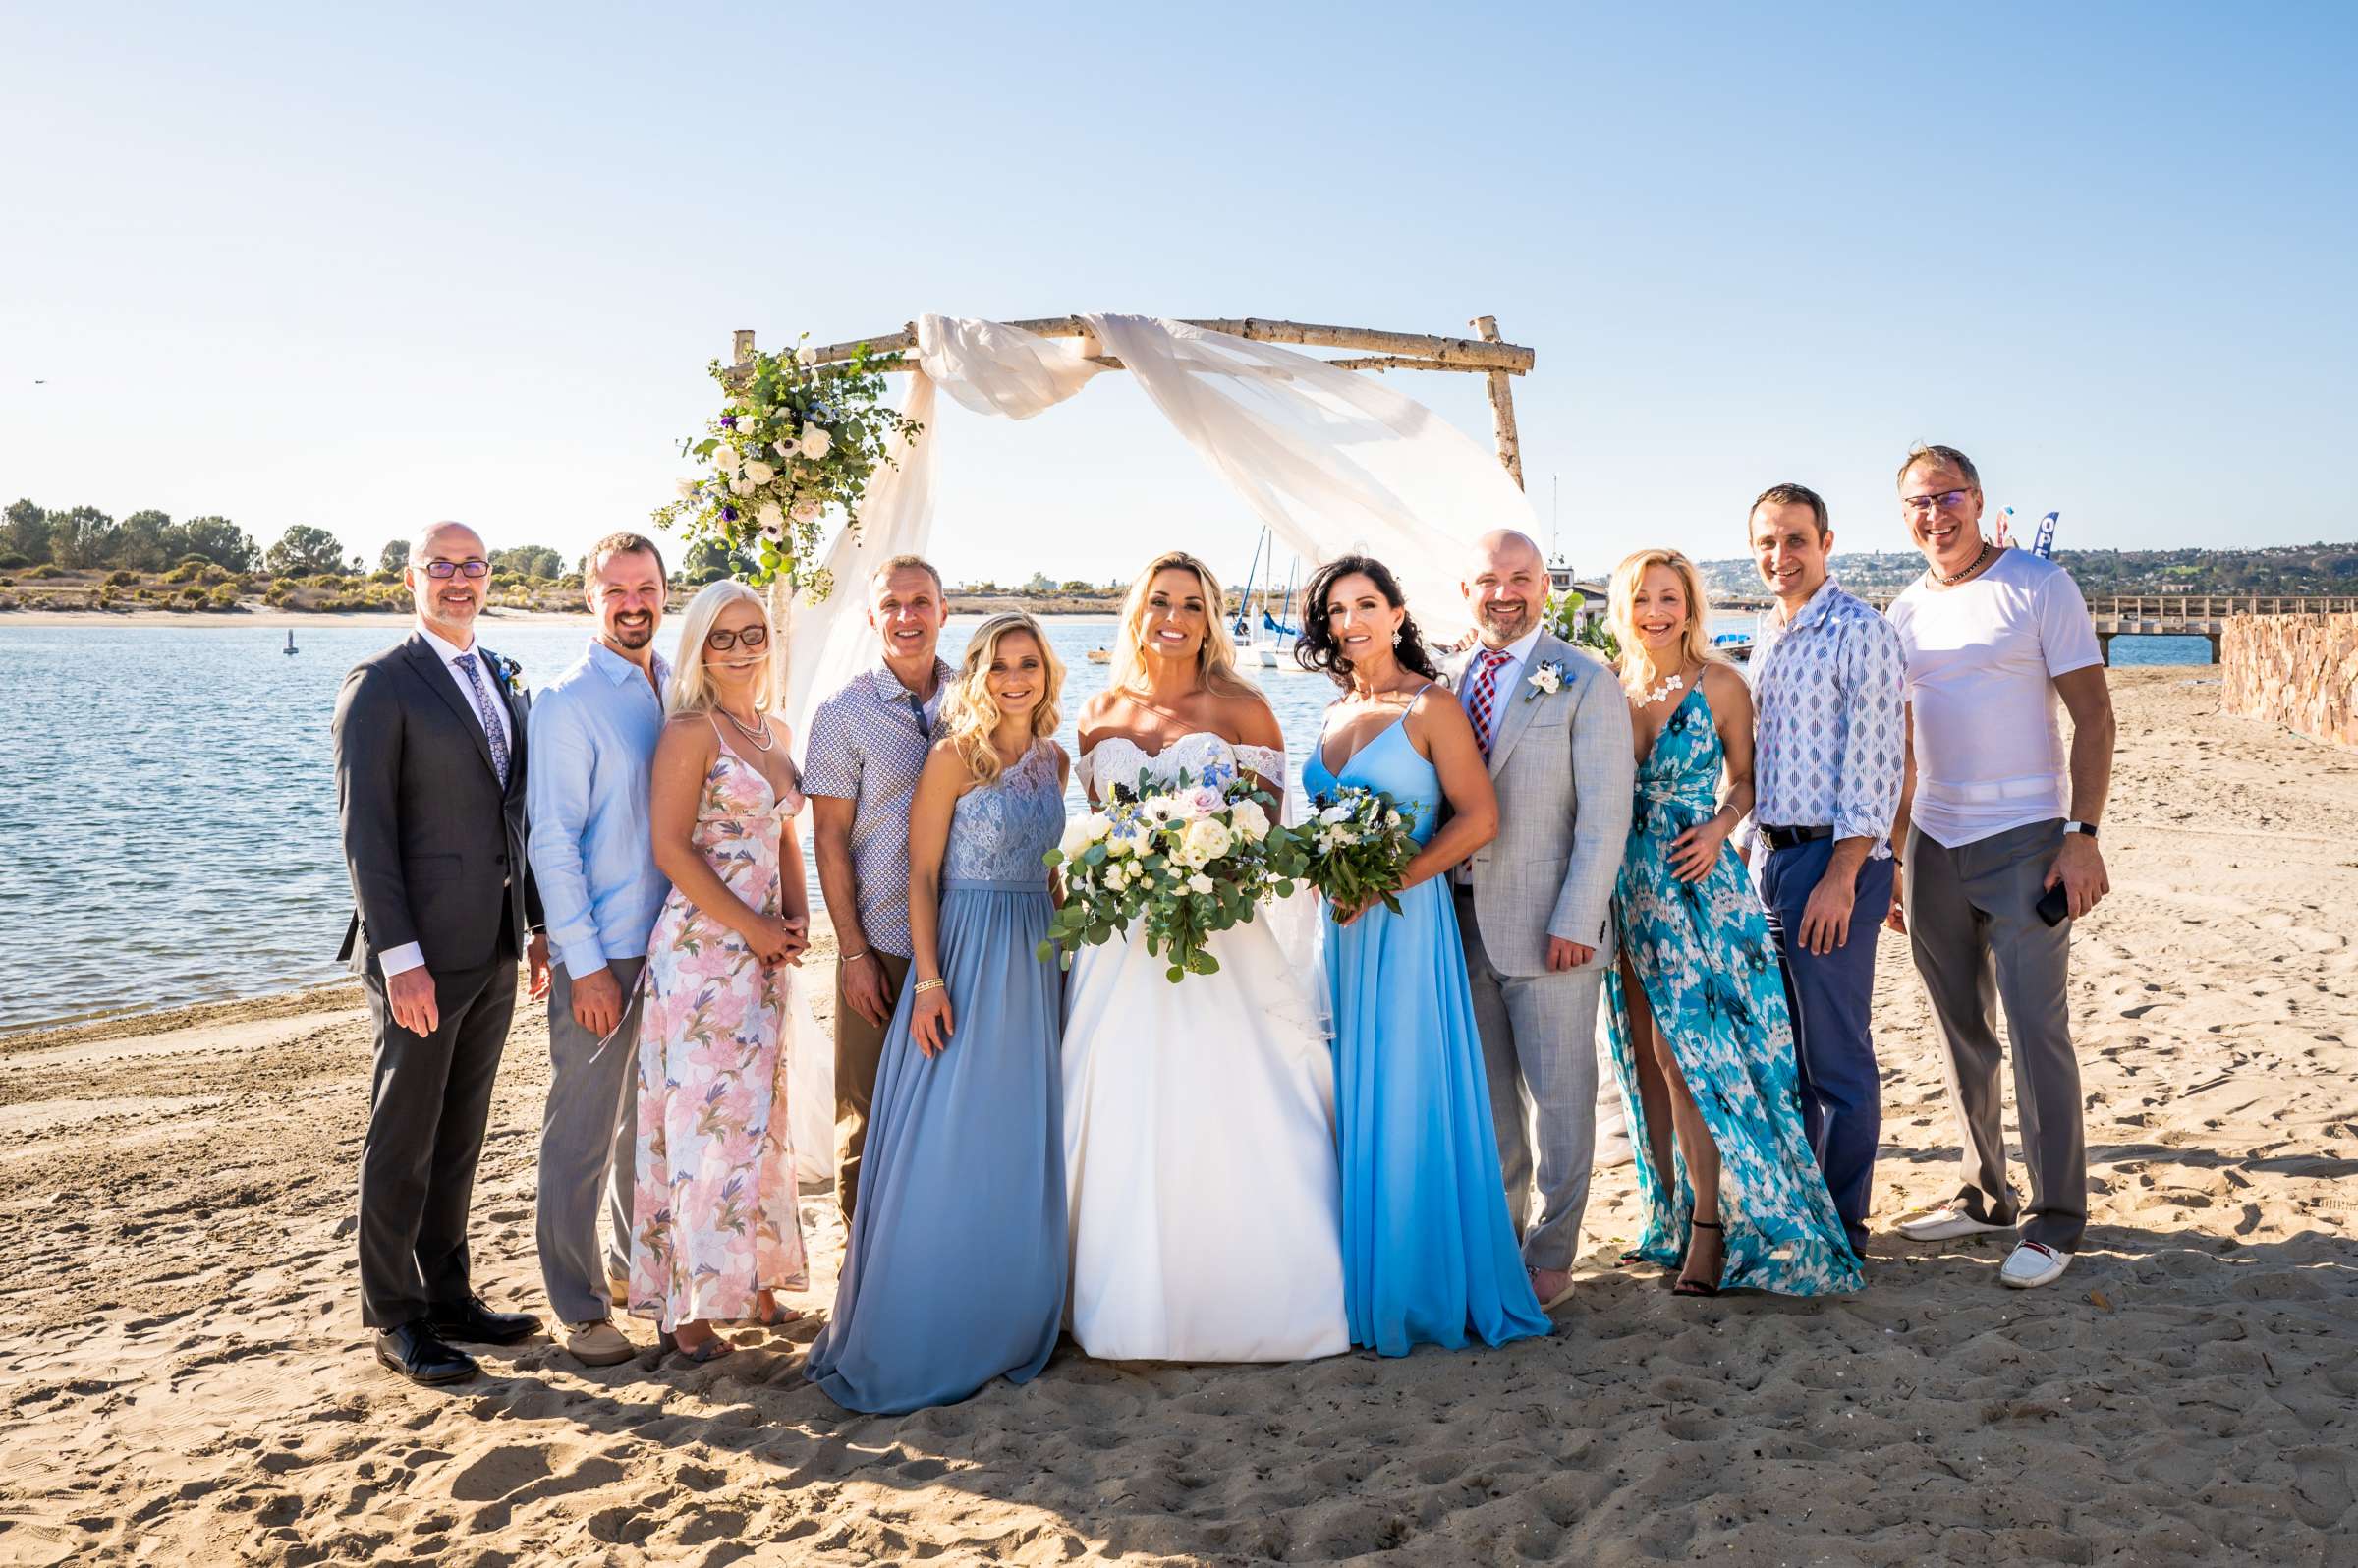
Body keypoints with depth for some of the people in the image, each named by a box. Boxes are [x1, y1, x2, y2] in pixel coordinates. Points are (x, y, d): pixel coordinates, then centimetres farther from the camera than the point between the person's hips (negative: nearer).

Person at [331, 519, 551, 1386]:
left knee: (460, 1135, 15)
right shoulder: (381, 685, -8)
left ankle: (447, 1295, 27)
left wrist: (536, 924, 14)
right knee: (403, 1141, 4)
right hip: (422, 954, -7)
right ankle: (396, 1319, 16)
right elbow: (364, 827, -13)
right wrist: (399, 955, -18)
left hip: (495, 949, 7)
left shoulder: (505, 680, 13)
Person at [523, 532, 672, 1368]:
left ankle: (635, 1264, 36)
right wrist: (585, 963, -15)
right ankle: (579, 1306, 16)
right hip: (602, 951, -6)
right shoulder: (568, 701, -10)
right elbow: (552, 840, -12)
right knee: (582, 1132, 3)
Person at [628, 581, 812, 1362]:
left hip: (765, 954, 8)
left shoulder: (777, 734, 13)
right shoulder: (690, 731, -10)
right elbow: (671, 849, -15)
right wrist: (754, 928, -13)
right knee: (705, 1115, -3)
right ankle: (687, 1305, 9)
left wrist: (796, 918, 3)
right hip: (701, 946, -8)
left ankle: (751, 1281, 26)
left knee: (758, 1113, 14)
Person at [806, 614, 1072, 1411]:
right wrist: (928, 981, -17)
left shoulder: (1054, 759, 9)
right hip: (965, 956, -6)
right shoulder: (954, 757, -9)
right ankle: (918, 1341, 10)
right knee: (945, 1153, -3)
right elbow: (921, 874, -10)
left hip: (1036, 960, 6)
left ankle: (1007, 1327, 26)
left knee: (1021, 1151, 12)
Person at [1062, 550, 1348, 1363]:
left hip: (1222, 939, -3)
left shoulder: (1241, 709, 1)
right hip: (1122, 941, 3)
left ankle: (1246, 1307, 12)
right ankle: (1137, 1310, 15)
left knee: (1230, 1123, -2)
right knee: (1128, 1126, 3)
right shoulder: (1100, 715, 11)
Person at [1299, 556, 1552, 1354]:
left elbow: (1479, 818, -12)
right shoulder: (1335, 713, 13)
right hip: (1340, 926, 6)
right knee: (1347, 1099, 9)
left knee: (1404, 1100, -2)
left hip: (1405, 923, -6)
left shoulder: (1431, 707, -6)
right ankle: (1357, 1281, 19)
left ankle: (1417, 1288, 12)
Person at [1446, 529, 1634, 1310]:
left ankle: (1550, 1254, 16)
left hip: (1549, 928, -4)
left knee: (1558, 1095, 4)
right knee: (1485, 1095, 13)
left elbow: (1604, 814, -8)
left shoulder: (1584, 683, -3)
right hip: (1462, 921, 4)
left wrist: (1576, 921, -14)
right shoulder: (1444, 682, 9)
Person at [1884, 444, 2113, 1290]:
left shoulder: (2038, 585, -4)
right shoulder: (1905, 613, 11)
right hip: (1934, 843, 6)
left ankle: (2055, 1219, 5)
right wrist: (1890, 859, 14)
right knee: (1961, 1029, 11)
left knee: (2036, 1028, -5)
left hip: (2024, 839, -5)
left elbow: (2093, 716, -7)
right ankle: (1985, 1195, 23)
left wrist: (2082, 834, -16)